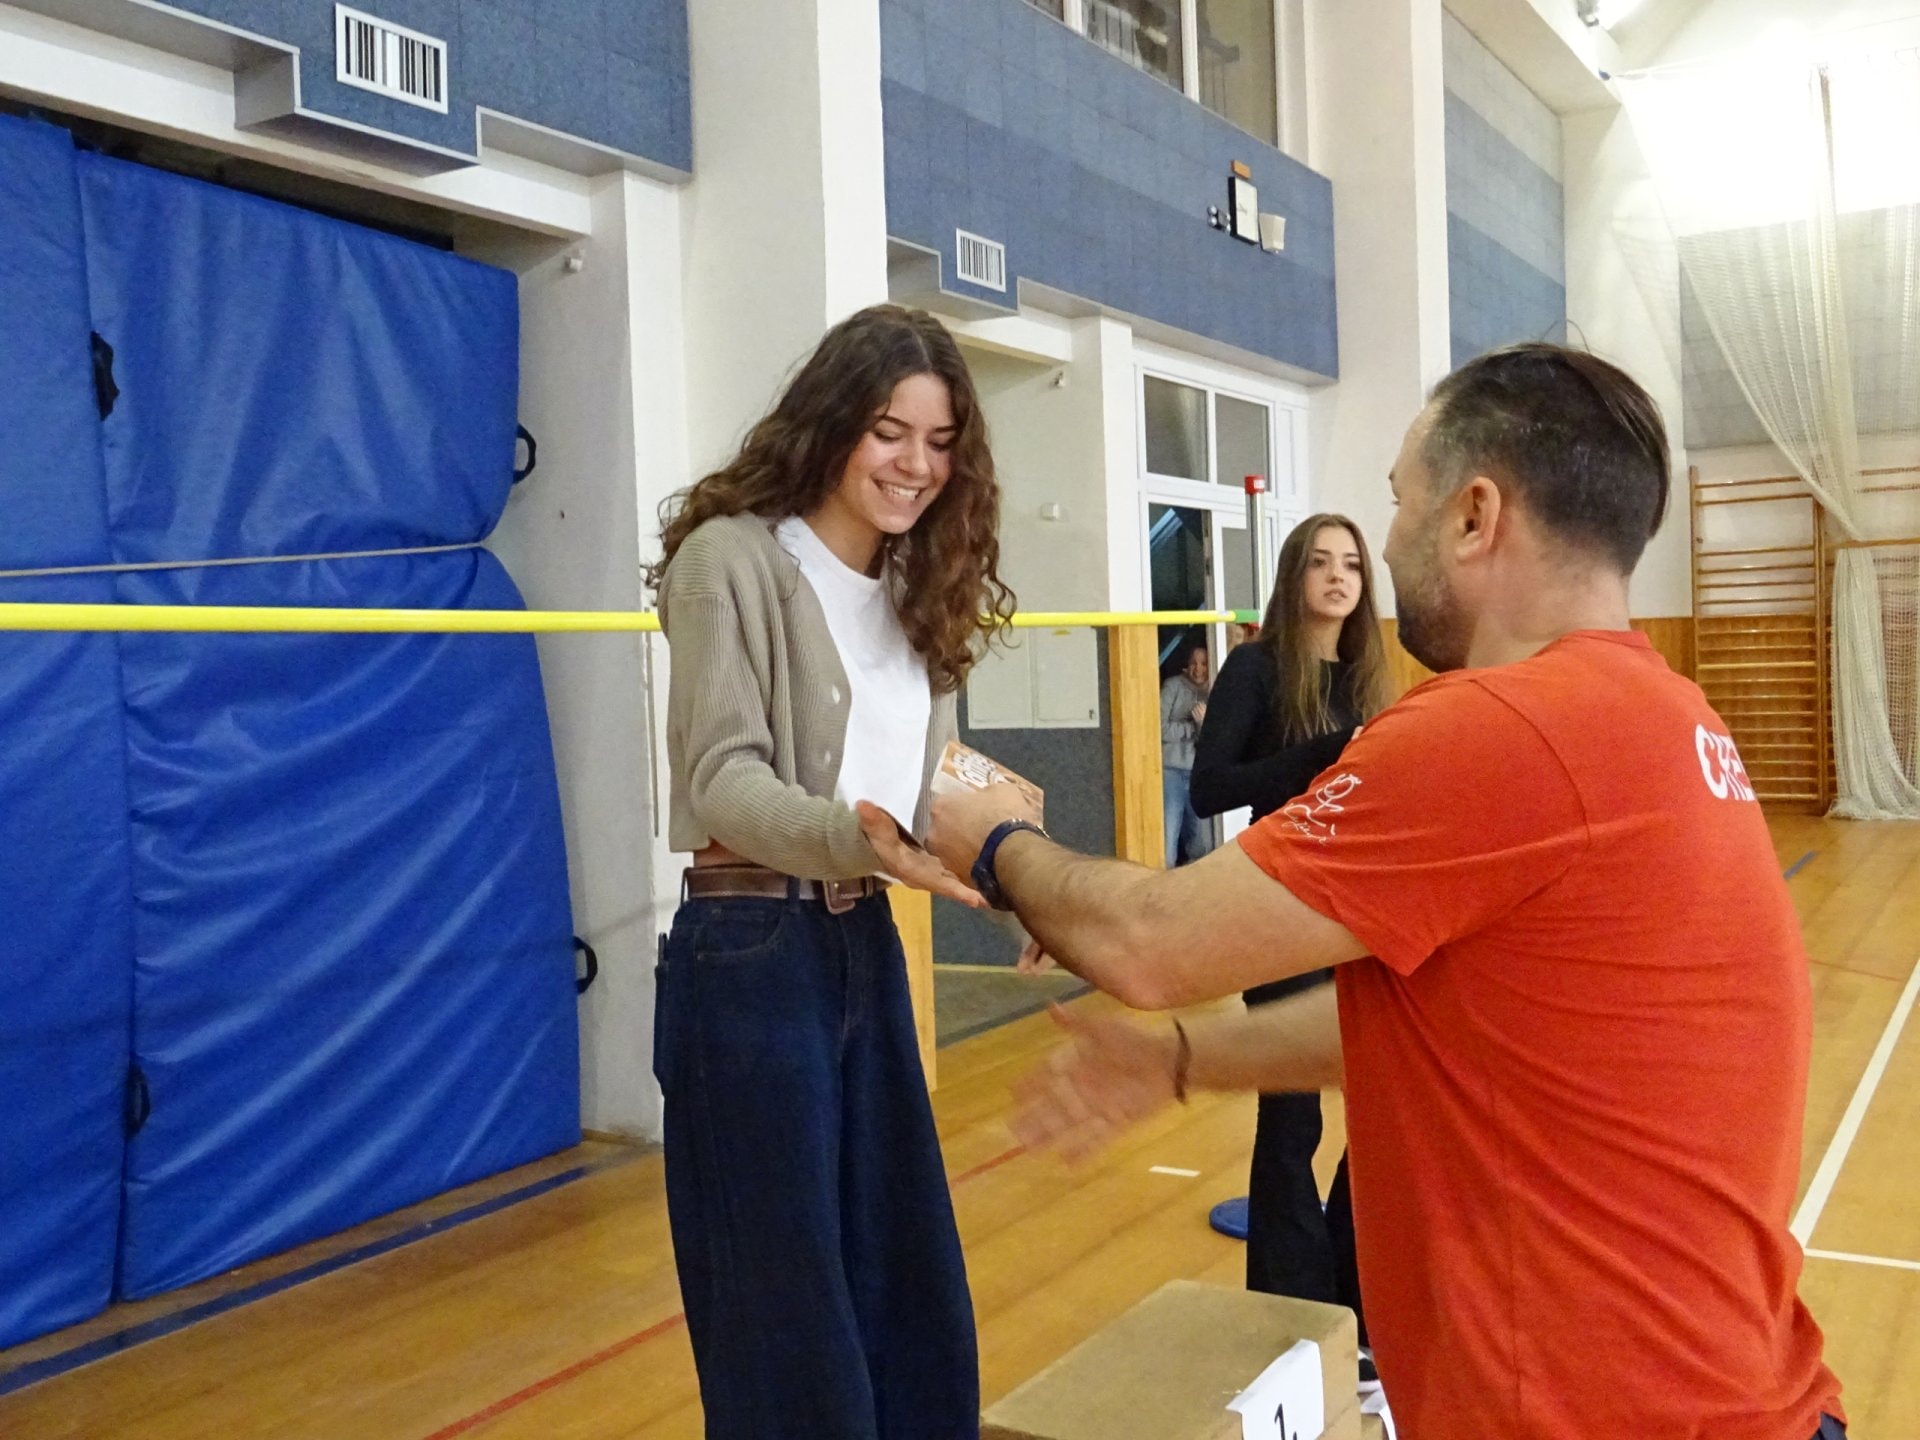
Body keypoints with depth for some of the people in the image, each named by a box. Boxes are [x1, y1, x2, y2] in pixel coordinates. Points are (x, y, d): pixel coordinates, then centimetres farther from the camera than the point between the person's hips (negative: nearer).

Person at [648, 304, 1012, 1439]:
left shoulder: (916, 589, 11)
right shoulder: (734, 557, -10)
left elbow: (931, 790, 9)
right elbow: (721, 779, -19)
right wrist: (862, 840, -37)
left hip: (870, 951, 7)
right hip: (752, 963, -7)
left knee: (915, 1296, 16)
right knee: (788, 1317, 5)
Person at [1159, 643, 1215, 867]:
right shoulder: (1173, 686, 0)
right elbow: (1160, 729, -9)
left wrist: (1205, 722, -18)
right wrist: (1193, 726, -5)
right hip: (1171, 771, -4)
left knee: (1202, 848, 5)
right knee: (1166, 843, -8)